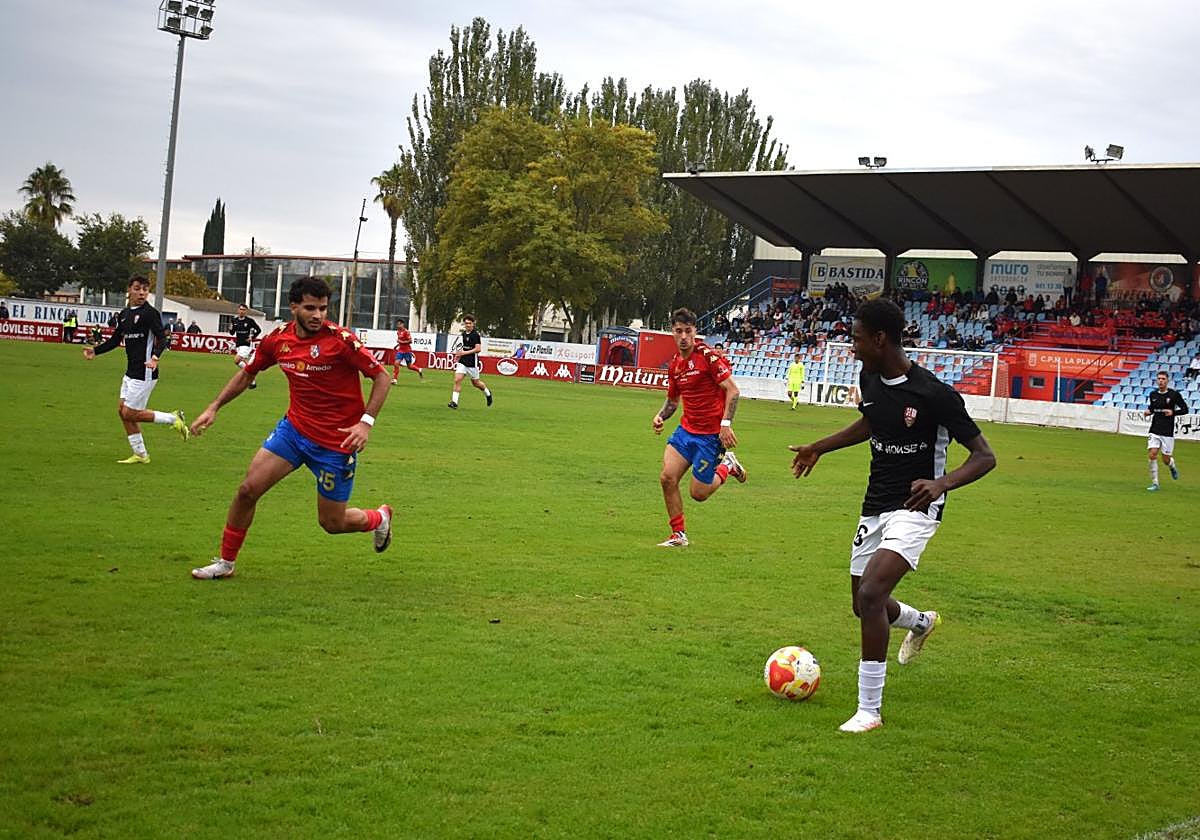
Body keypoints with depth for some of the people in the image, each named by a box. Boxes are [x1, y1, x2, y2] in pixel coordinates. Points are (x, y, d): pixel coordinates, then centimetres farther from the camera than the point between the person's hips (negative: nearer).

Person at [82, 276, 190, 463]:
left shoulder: (150, 313, -12)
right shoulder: (124, 314, 12)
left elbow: (162, 338, -20)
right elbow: (115, 340, 22)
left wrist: (155, 357, -37)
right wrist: (95, 351, 11)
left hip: (144, 374, -8)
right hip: (130, 372, 8)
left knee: (130, 414, -8)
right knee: (122, 410, 9)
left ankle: (173, 419, 6)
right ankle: (140, 455, 19)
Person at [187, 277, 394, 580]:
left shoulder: (341, 340, -19)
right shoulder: (278, 339, -4)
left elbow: (381, 376, -11)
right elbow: (247, 373, 15)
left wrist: (366, 422, -21)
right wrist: (214, 408, 10)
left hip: (337, 442, -4)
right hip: (294, 428, 4)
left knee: (332, 523, 3)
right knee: (247, 490, -5)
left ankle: (379, 518, 37)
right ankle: (226, 562, 14)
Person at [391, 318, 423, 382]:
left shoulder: (406, 332, -15)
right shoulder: (398, 332, 9)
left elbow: (410, 341, -18)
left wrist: (401, 342, -21)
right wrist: (397, 345, 12)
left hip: (407, 351, -6)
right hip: (400, 350, 6)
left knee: (409, 366, 4)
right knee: (396, 363, -10)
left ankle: (419, 370, 33)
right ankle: (394, 379, -8)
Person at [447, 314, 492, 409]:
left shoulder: (476, 334, -12)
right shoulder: (464, 333, 10)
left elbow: (478, 349, -18)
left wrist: (464, 353, -21)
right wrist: (459, 354, 12)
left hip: (472, 363, -6)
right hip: (462, 362, 6)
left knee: (475, 382, 10)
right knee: (457, 380, -10)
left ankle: (487, 393, 38)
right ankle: (454, 402, -11)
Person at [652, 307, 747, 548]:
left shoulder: (709, 356, -14)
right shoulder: (675, 364, 8)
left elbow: (732, 390, -16)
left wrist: (725, 424, -24)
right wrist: (661, 416, 2)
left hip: (711, 435, -6)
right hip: (685, 429, 6)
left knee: (698, 493, -3)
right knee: (668, 477, -8)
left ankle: (727, 466, 26)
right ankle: (679, 535, 6)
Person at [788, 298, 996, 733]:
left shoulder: (935, 394, -21)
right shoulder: (869, 379, 1)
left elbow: (984, 456, -18)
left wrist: (941, 483, -36)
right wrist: (819, 448, 26)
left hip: (914, 507, -8)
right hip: (874, 505, 8)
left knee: (871, 594, -25)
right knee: (864, 605, 16)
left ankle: (869, 710, -14)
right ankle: (921, 622, 53)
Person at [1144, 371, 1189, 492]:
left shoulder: (1174, 394, -7)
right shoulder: (1153, 394, 5)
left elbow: (1185, 409, -1)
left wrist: (1173, 412, -17)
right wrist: (1148, 411, 2)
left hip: (1168, 432, -3)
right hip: (1154, 431, 3)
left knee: (1166, 460, 2)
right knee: (1152, 454, -12)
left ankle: (1173, 466, 41)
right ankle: (1155, 483, -2)